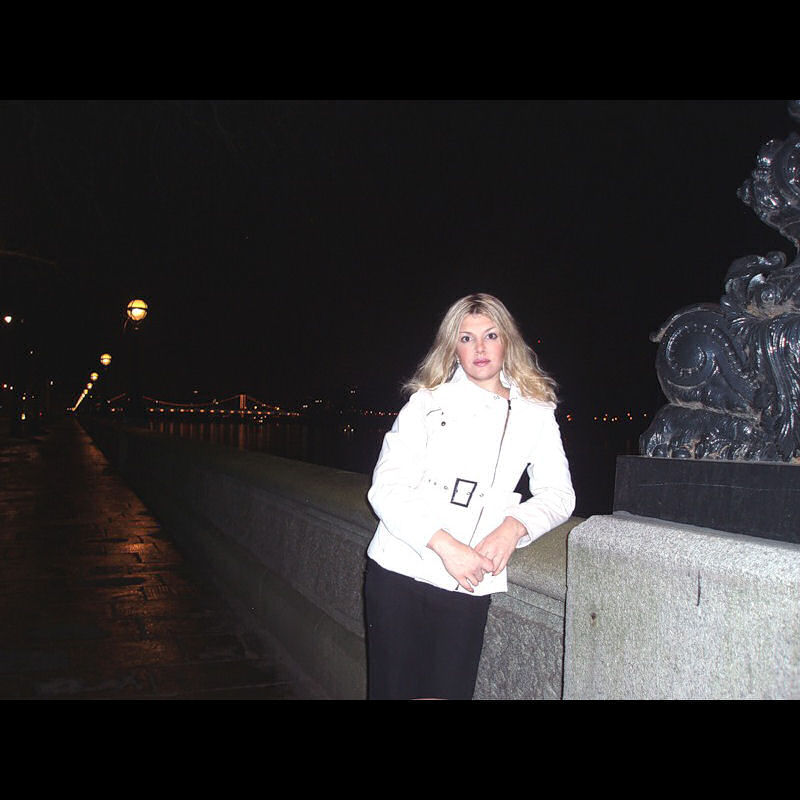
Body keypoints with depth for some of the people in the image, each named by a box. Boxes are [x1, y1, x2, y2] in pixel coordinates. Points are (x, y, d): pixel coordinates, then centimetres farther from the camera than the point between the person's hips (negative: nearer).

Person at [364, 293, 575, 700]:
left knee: (450, 691, 4)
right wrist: (444, 545, -17)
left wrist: (514, 527, -10)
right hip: (399, 572, -1)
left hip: (469, 585, 2)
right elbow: (386, 488, -6)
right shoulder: (428, 402, 2)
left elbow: (558, 493, 10)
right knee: (392, 688, 6)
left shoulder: (536, 414, 10)